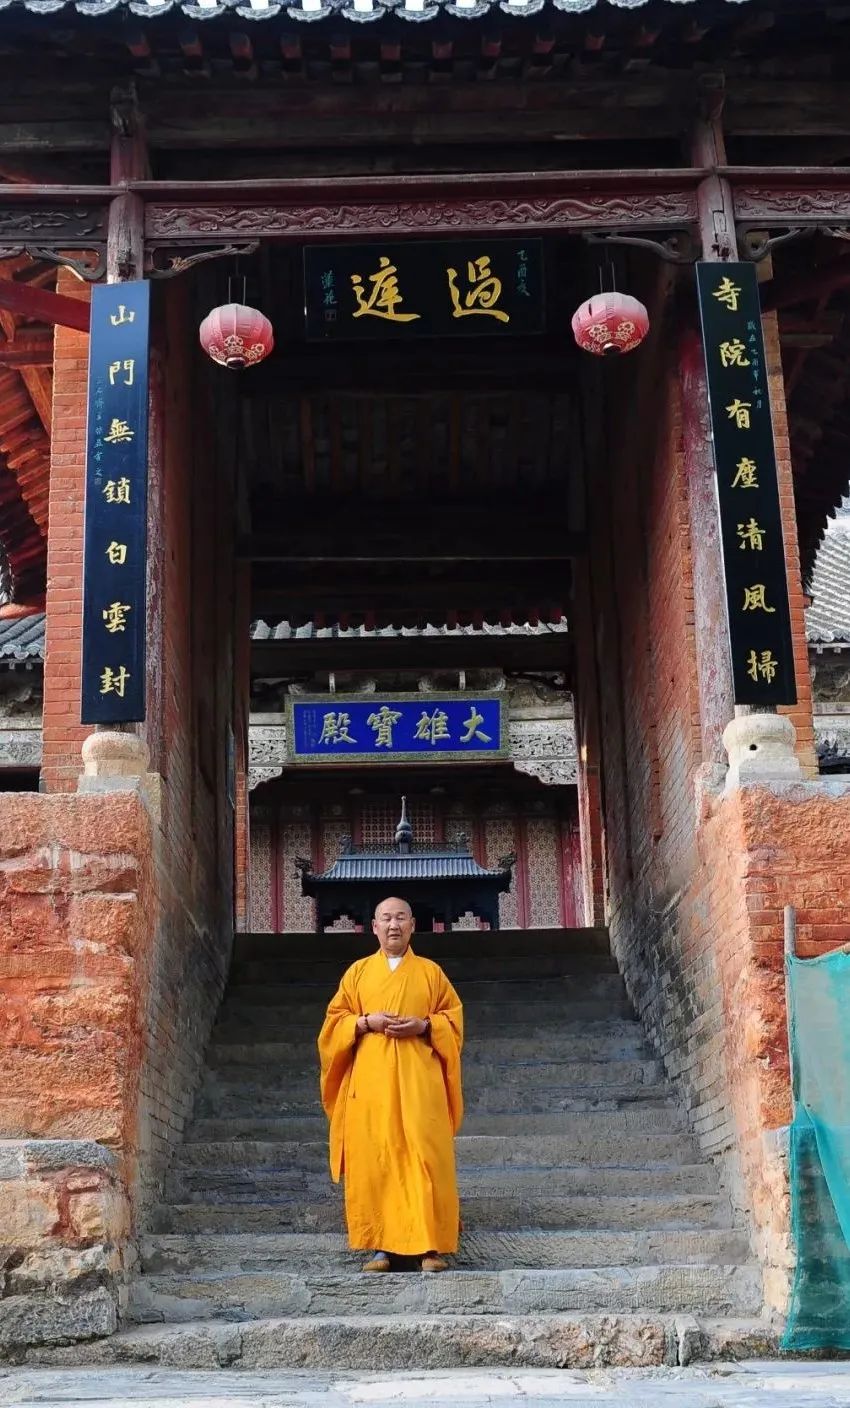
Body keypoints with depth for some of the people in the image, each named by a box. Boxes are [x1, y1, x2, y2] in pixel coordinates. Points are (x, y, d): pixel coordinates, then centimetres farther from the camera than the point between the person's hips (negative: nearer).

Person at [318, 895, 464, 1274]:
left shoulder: (430, 971, 10)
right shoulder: (358, 971, 12)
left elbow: (453, 1017, 9)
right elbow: (335, 1020, 10)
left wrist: (423, 1025, -10)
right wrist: (367, 1022, -8)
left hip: (419, 1080, -1)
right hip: (371, 1078, 1)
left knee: (425, 1157, -7)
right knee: (374, 1159, -3)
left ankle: (431, 1245, -3)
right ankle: (379, 1245, 2)